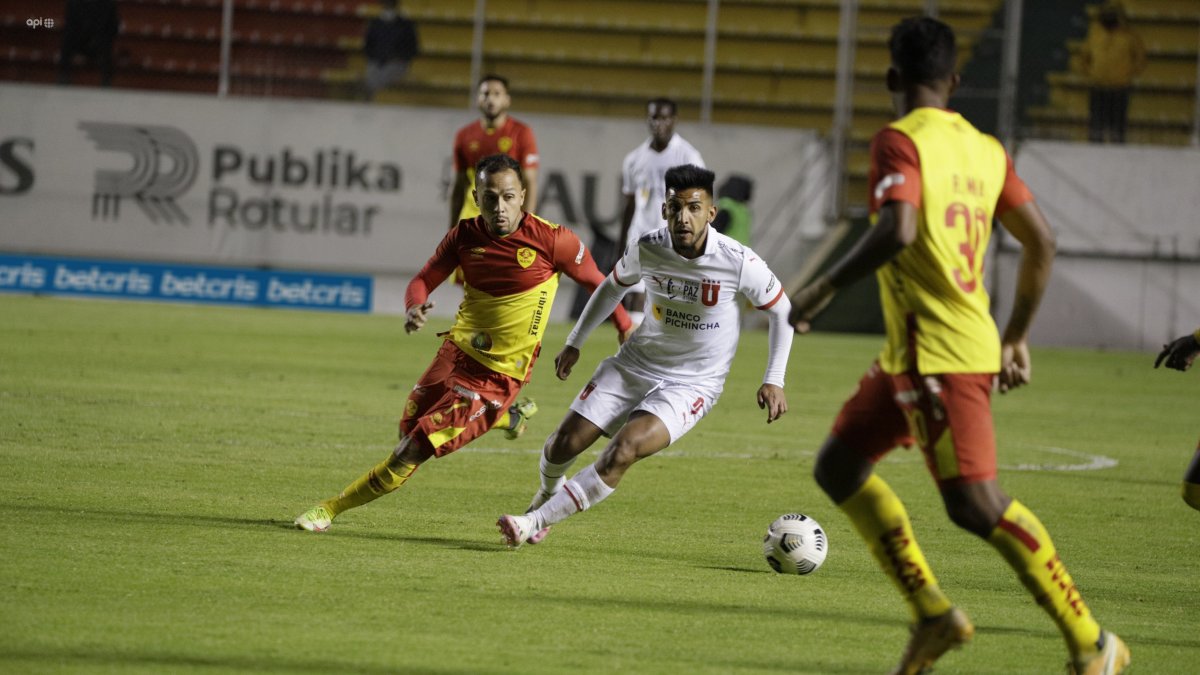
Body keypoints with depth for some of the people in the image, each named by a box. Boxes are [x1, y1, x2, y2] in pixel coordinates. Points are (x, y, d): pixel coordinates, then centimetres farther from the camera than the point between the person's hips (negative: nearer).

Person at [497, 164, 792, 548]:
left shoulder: (739, 263, -20)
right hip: (635, 364, 3)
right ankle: (548, 493, 34)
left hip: (693, 384, -3)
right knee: (565, 443, -4)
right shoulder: (647, 250, -10)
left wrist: (774, 380, -6)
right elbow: (613, 286, 13)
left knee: (624, 448, -27)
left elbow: (781, 311, -3)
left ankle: (536, 520, -16)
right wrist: (575, 342, 18)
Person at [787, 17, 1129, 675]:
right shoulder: (986, 150, 12)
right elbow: (1040, 242, 13)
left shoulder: (900, 141, -11)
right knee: (837, 465, 17)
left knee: (976, 506, -12)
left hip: (939, 357, -9)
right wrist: (1015, 337, 22)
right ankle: (932, 614, 13)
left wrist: (820, 290, -16)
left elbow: (896, 231, -26)